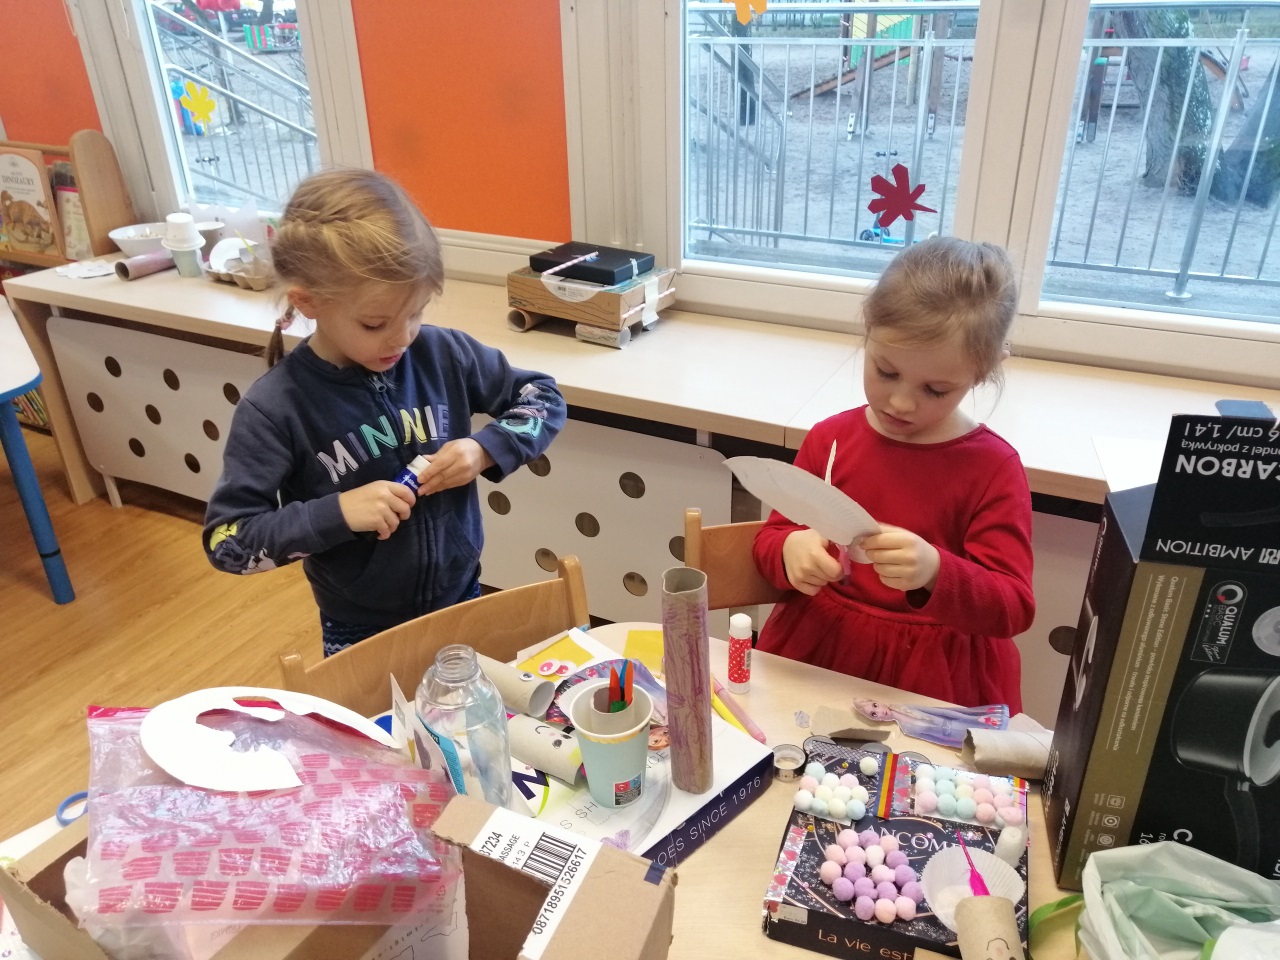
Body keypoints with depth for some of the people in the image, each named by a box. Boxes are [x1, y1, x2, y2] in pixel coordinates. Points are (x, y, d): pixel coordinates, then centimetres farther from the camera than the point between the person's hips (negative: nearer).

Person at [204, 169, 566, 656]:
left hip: (462, 602, 3)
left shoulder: (443, 354, -12)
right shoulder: (275, 407, -19)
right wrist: (337, 512, -27)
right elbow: (225, 541, -15)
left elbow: (545, 398, 0)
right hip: (361, 633, -3)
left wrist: (485, 449, -17)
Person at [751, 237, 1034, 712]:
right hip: (815, 654, 0)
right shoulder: (830, 439, 2)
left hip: (935, 682, 0)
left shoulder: (994, 468, -6)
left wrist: (935, 574, -29)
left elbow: (1012, 608, -10)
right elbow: (770, 537, 8)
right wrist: (791, 550, -15)